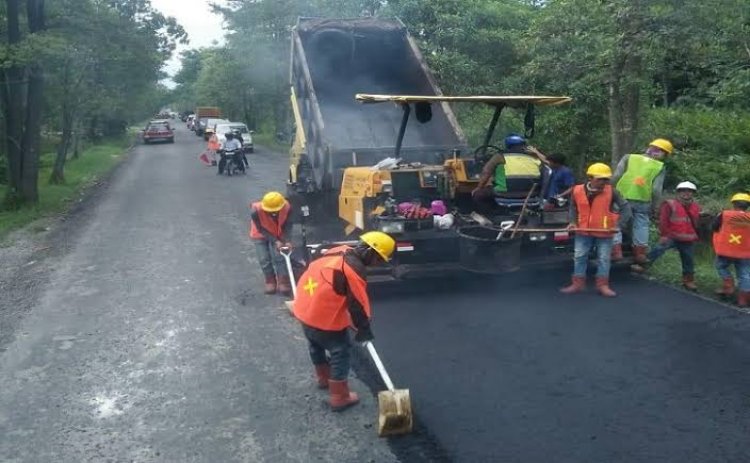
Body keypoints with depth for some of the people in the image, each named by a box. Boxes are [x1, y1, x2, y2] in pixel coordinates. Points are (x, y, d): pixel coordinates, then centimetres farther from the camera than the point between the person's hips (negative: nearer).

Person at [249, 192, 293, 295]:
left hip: (278, 235, 1)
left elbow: (288, 225, -20)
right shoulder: (256, 211, -37)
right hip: (260, 236, -1)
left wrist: (288, 241, -33)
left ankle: (284, 282, 0)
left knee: (278, 257, -9)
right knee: (264, 259, -2)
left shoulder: (287, 207, -31)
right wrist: (275, 242, -33)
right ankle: (270, 282, 18)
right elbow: (261, 230, -26)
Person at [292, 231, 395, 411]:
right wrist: (364, 330, -3)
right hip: (324, 319, -9)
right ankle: (340, 397, 18)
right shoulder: (354, 270, -23)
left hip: (304, 309, 9)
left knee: (316, 346, 28)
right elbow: (358, 305, -17)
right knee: (340, 353, 8)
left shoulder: (338, 251, 3)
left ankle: (324, 378, 51)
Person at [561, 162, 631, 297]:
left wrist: (618, 224, -15)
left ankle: (602, 285, 16)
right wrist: (573, 222, -3)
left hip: (604, 232, -2)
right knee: (579, 257, 5)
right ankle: (578, 283, 16)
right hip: (583, 232, 2)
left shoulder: (611, 192, -12)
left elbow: (625, 207, -6)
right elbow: (573, 208, 10)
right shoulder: (578, 191, -6)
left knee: (603, 259, 5)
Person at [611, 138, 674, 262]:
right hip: (643, 201, 0)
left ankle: (616, 249, -2)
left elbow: (616, 175, -1)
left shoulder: (629, 157, 9)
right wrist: (653, 207, 6)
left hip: (622, 197, 0)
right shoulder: (660, 167, 7)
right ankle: (640, 252, 16)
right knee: (641, 224, 14)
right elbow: (656, 190, -2)